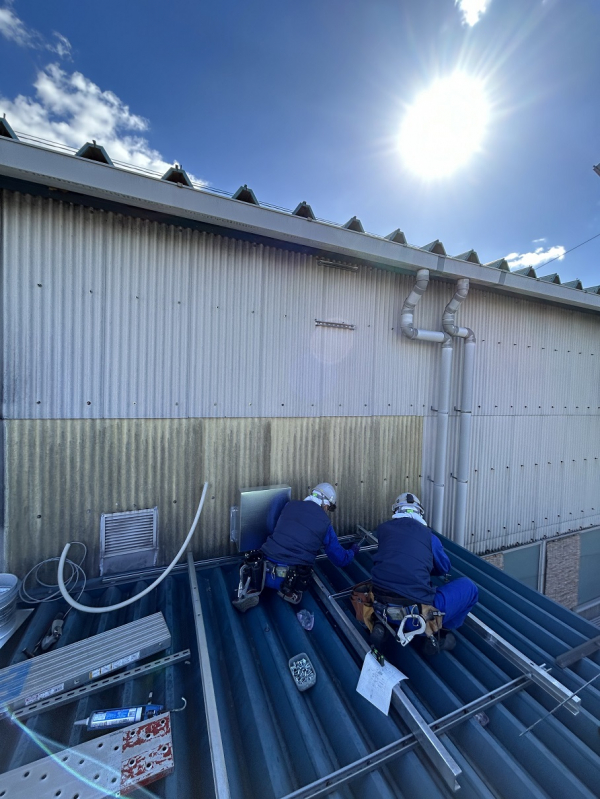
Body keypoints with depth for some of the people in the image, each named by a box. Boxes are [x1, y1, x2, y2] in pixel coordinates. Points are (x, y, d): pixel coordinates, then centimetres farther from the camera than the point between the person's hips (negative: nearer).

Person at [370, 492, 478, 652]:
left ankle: (381, 624, 17)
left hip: (381, 605, 3)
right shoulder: (428, 534, 4)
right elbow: (444, 568, 21)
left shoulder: (382, 528, 8)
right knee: (468, 586, 18)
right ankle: (438, 634, 14)